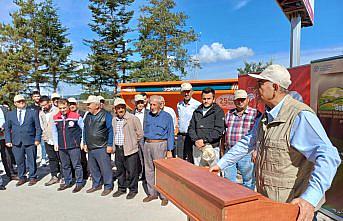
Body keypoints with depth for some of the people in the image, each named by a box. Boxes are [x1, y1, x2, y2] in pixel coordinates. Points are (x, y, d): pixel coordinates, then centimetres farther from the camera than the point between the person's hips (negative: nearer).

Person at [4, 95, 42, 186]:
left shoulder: (33, 112, 2)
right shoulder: (10, 114, 9)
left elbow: (38, 127, 1)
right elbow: (7, 128, 12)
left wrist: (37, 139, -7)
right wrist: (8, 140, 3)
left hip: (30, 141, -2)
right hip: (16, 142, 2)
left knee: (31, 160, 6)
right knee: (19, 161, 9)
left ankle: (33, 177, 21)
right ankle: (22, 178, 25)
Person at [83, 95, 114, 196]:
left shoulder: (106, 115, -9)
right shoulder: (88, 116, 12)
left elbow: (110, 131, -11)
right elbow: (85, 130, 19)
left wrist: (110, 145, -14)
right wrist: (85, 143, 16)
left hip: (102, 148, -7)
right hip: (90, 148, 7)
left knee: (105, 168, -1)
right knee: (92, 168, 15)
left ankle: (108, 187, 13)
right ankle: (96, 185, 31)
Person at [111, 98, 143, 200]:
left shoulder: (133, 118, -10)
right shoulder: (114, 120, 10)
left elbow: (140, 133, -6)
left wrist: (133, 143, 1)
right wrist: (114, 145, 16)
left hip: (130, 149, -6)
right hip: (118, 149, 6)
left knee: (131, 171, 2)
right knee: (120, 170, 16)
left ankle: (133, 190, 19)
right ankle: (121, 188, 32)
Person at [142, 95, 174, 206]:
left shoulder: (167, 116, -3)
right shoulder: (148, 115, 11)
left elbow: (170, 134, -3)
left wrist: (169, 151, -8)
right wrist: (144, 145, 10)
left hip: (159, 145, -5)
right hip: (147, 144, 6)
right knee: (149, 170, 10)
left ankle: (164, 196, 8)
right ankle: (152, 193, 23)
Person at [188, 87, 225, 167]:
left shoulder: (218, 111, -1)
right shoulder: (197, 111, 14)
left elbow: (218, 131, -10)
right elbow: (191, 128, 9)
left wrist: (204, 140, -15)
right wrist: (196, 140, -8)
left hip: (212, 148, -4)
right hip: (197, 147, 4)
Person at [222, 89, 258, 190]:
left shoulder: (255, 114, -2)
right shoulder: (229, 114, 12)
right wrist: (223, 149, 13)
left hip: (246, 154, -4)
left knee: (248, 182, 8)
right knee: (228, 181, 14)